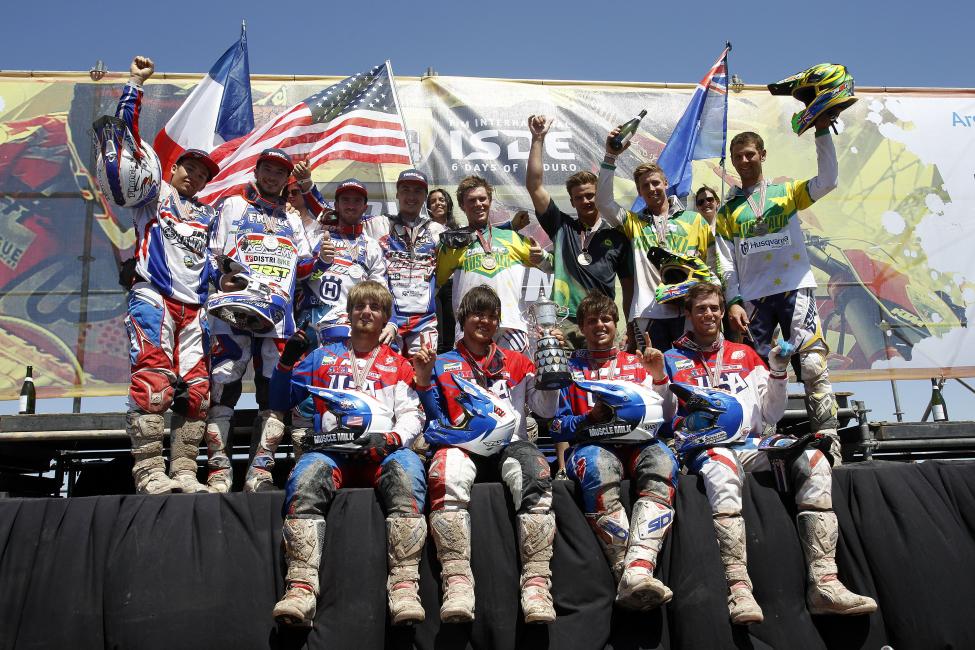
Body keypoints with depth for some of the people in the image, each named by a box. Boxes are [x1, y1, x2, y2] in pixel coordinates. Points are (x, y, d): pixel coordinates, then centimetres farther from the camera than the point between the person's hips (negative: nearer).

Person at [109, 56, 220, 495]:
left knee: (195, 388, -5)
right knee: (154, 377, -19)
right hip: (152, 296, -4)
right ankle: (149, 471, -21)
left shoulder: (208, 216, 27)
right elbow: (128, 133, 10)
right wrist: (134, 84, 8)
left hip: (194, 307, 5)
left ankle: (184, 473, -3)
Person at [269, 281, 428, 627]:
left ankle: (405, 584, -41)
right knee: (305, 479, -35)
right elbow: (280, 401, 23)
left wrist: (391, 438, -10)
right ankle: (301, 586, -42)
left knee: (408, 472, -36)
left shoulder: (398, 364, 24)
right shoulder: (323, 357, 25)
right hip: (331, 448, 1)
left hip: (383, 451, 0)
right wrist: (287, 362, 5)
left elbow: (411, 414, 12)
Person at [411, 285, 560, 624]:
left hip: (510, 442, 1)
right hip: (463, 443, -1)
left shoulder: (516, 362, 26)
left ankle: (536, 581, -40)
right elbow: (435, 420, 13)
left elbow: (546, 409, 16)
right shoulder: (443, 364, 23)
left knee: (535, 474, -36)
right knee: (446, 473, -38)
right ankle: (457, 580, -43)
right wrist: (424, 379, 0)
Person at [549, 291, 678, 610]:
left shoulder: (637, 364, 24)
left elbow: (664, 420, 18)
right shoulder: (570, 367, 21)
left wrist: (659, 379, 4)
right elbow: (556, 426, 13)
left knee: (661, 458, -36)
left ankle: (638, 570, -51)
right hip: (591, 444, -1)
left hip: (637, 443, 2)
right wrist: (590, 417, -5)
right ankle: (626, 571, -41)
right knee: (598, 466, -39)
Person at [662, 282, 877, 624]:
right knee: (722, 474, -40)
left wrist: (777, 374, 7)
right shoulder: (673, 359, 16)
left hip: (752, 444, 4)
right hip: (706, 446, -4)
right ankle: (739, 589, -49)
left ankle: (824, 582, -31)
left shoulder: (744, 354, 25)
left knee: (814, 461, -24)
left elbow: (771, 416, 21)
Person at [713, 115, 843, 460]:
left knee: (813, 365, -13)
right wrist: (733, 302, -4)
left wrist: (822, 131, -7)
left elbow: (827, 180, -3)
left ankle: (828, 441, -14)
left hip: (795, 288, -2)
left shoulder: (786, 192, 16)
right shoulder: (727, 211, 17)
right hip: (751, 298, 2)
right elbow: (726, 263, 10)